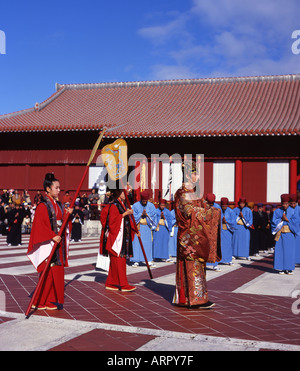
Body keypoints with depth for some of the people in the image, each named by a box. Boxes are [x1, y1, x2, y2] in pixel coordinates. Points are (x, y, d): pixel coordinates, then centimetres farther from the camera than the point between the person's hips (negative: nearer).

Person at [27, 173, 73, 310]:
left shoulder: (59, 205, 13)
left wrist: (68, 214, -3)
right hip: (48, 243, -7)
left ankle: (55, 299, 16)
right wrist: (53, 236, -21)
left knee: (58, 271, 8)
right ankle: (43, 301, 5)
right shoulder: (42, 206, -10)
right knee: (49, 272, -4)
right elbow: (40, 226, -15)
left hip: (59, 242, 8)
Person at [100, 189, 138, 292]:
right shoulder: (113, 205, -10)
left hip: (122, 236, 9)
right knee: (118, 259, -8)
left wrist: (135, 230, 20)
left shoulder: (122, 204, 18)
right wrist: (125, 214, -21)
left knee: (115, 261, 10)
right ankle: (123, 284, -9)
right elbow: (112, 220, -20)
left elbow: (126, 220, 24)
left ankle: (110, 283, 14)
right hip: (115, 236, -9)